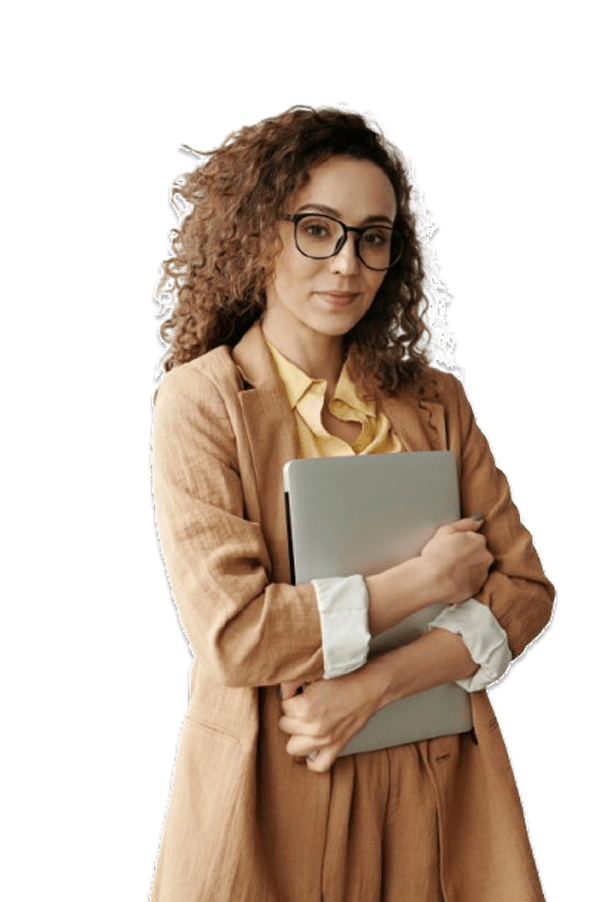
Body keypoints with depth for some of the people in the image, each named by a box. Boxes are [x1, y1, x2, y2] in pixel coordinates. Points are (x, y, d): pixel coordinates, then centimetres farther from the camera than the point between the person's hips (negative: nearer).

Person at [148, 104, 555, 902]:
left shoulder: (436, 401, 3)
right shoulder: (199, 400, -9)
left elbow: (525, 590, -1)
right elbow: (233, 632, -17)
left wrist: (376, 684, -14)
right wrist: (424, 579, -12)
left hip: (439, 783, 3)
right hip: (271, 793, -3)